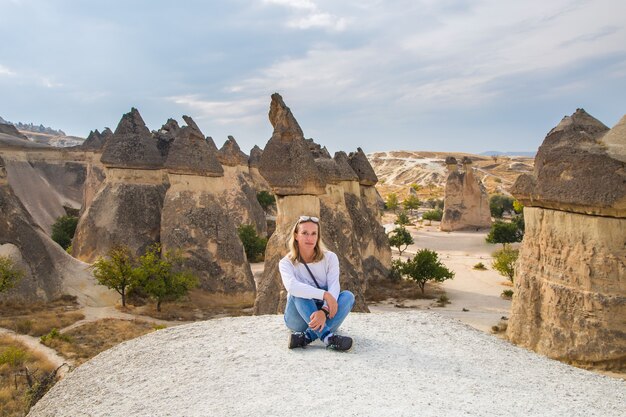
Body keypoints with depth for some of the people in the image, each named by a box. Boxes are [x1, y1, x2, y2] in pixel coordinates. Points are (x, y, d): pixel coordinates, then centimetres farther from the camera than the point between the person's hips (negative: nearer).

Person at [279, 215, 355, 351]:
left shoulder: (330, 258, -3)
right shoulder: (286, 262, -6)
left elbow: (334, 287, -19)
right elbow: (292, 286, -28)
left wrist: (324, 311, -39)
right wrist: (324, 294, -38)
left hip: (324, 316, 2)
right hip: (299, 319, -1)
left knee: (348, 296, -25)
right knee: (299, 292, -30)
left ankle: (307, 336, -40)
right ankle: (327, 336, -47)